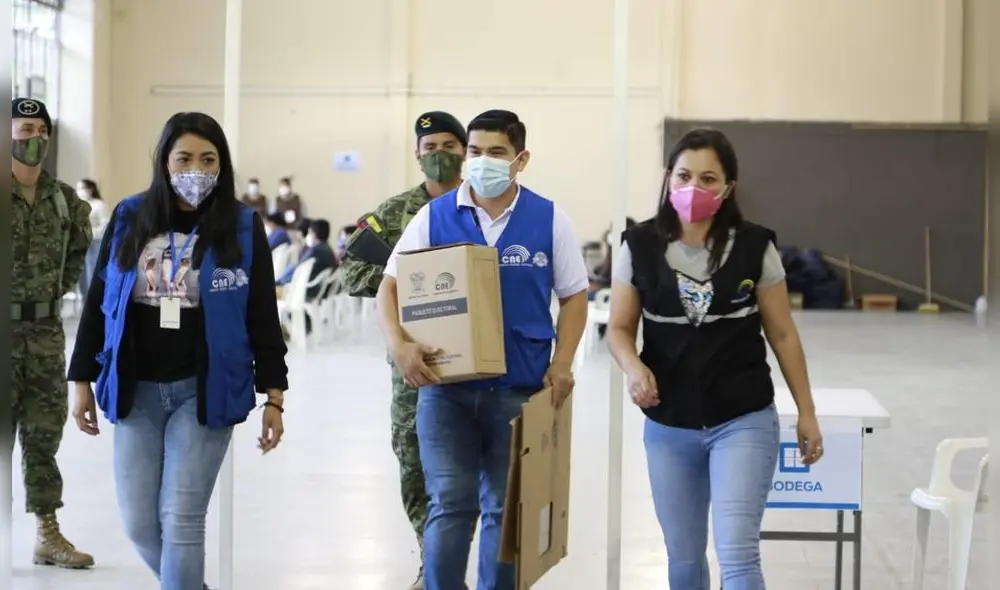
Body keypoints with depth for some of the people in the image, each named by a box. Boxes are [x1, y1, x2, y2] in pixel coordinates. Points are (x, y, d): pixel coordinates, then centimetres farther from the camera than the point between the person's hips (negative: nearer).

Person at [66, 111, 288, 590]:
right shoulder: (129, 219, 3)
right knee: (139, 523, 6)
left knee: (181, 520, -6)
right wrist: (82, 380, 7)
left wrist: (274, 396, -3)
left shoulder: (242, 227, -2)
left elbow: (263, 317, 0)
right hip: (136, 391, 3)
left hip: (204, 391, -3)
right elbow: (97, 304, 9)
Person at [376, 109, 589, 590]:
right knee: (450, 506, -4)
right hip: (445, 386, -1)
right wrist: (398, 345, -17)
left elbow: (573, 296, 7)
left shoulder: (549, 220, 1)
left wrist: (562, 364, -6)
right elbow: (391, 287, 1)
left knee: (507, 509, 10)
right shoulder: (434, 216, 1)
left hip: (520, 389, 1)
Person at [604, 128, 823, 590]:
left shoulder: (755, 247, -5)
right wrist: (633, 367, -21)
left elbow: (782, 335, 2)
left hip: (743, 422, -2)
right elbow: (619, 329, 2)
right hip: (668, 428, 2)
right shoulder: (639, 247, -3)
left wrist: (806, 412, 4)